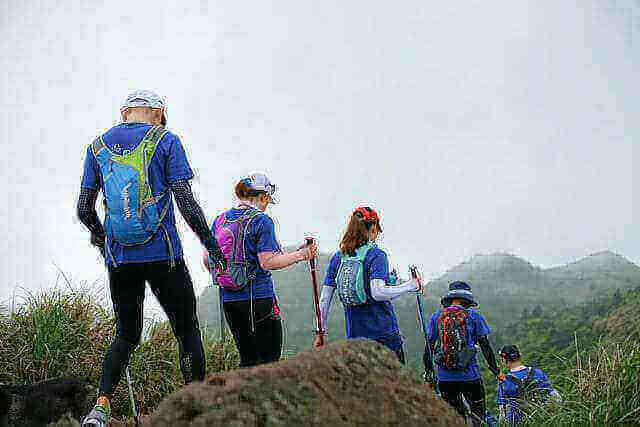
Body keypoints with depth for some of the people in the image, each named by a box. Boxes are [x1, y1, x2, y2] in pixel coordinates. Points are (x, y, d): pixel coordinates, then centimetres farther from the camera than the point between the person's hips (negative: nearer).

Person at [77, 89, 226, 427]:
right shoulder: (166, 141, -2)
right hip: (163, 255, -4)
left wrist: (99, 236, 28)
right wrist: (211, 245, 0)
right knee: (187, 332, 7)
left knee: (126, 335, 16)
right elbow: (186, 202, -9)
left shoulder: (98, 146, 9)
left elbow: (84, 209, 8)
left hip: (118, 257, 4)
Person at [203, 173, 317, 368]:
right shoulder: (262, 221, -9)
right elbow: (267, 262, -15)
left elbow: (207, 261, 11)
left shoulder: (219, 220, 9)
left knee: (247, 358, 14)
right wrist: (301, 255, -8)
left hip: (228, 300, 6)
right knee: (269, 358, 2)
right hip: (259, 298, -6)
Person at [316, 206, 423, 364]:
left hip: (354, 336, 5)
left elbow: (324, 299, 6)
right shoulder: (376, 255, -8)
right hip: (384, 333, -5)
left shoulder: (337, 258, 7)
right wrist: (411, 286, -11)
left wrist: (321, 332, 11)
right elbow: (377, 292, -21)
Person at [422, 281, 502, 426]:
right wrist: (495, 370, 7)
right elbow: (485, 345, 0)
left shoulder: (436, 316, 8)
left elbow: (428, 347, 6)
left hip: (444, 378, 3)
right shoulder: (474, 315, 2)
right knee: (477, 413, 9)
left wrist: (429, 373, 13)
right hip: (470, 376, -2)